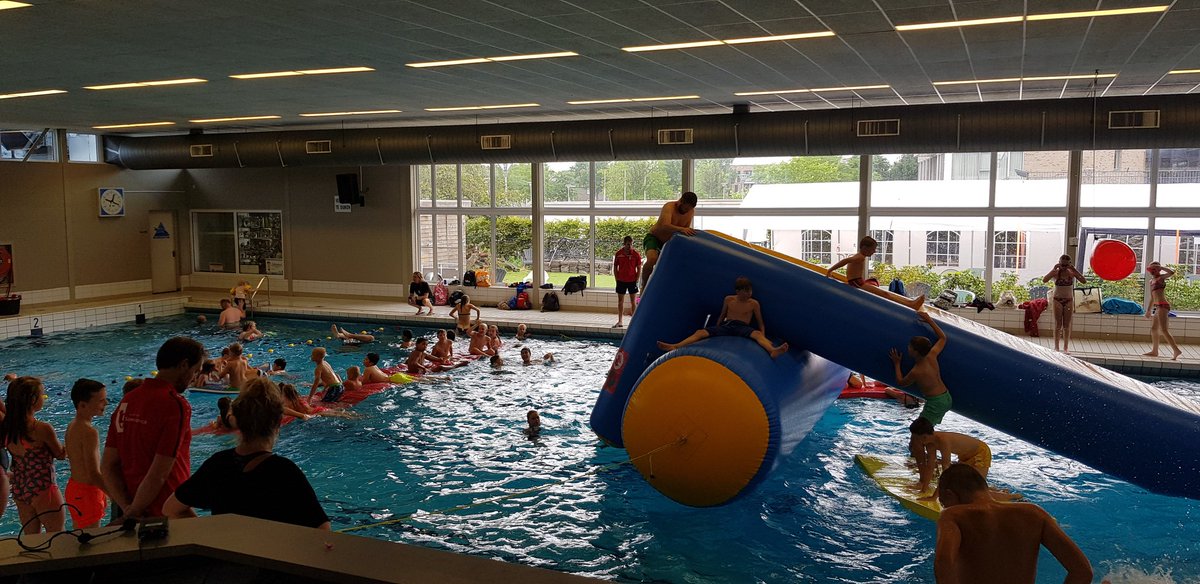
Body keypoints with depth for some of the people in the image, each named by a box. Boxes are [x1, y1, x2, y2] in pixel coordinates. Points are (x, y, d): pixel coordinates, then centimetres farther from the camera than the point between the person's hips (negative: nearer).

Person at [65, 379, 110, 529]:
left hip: (74, 488, 10)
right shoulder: (89, 432, -23)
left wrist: (101, 493, 22)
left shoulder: (72, 426, 6)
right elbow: (94, 475, -26)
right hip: (87, 494, -10)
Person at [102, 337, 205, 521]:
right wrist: (134, 511, -8)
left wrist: (127, 508, -4)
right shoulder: (177, 406, -18)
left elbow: (107, 466, 4)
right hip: (168, 514, -8)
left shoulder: (127, 400, 6)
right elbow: (158, 475, -21)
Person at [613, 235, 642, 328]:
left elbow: (639, 268, -2)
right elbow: (615, 267, 6)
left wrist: (636, 280, -8)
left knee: (633, 302, 4)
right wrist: (617, 279, 0)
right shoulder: (619, 253, -2)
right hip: (621, 281, 2)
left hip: (632, 281, -2)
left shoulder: (636, 254, -6)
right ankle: (620, 321, 12)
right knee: (620, 301, 5)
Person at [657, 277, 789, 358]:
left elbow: (761, 323, 9)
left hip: (743, 328, -2)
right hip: (726, 326, 2)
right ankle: (674, 347, -34)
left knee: (757, 334, -38)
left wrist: (763, 337, -8)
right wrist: (716, 330, 22)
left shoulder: (753, 303, 6)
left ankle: (772, 351, -66)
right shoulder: (729, 300, 12)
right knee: (701, 332, -20)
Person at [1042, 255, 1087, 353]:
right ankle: (1056, 347, 9)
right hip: (1057, 300, -1)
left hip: (1069, 301, 1)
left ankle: (1066, 347, 14)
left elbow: (1084, 281, -15)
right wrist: (1053, 269, -23)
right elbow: (1044, 280, -22)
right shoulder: (1056, 272, -6)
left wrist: (1074, 270, -19)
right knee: (1058, 325, 2)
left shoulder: (1072, 273, -3)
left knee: (1067, 326, 6)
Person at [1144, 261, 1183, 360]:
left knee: (1164, 330, -16)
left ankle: (1176, 350, -18)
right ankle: (1154, 351, 26)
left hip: (1163, 306, -9)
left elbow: (1172, 272, -25)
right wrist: (1149, 310, 28)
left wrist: (1160, 267, -12)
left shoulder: (1161, 277, -3)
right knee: (1153, 329, 16)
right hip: (1157, 307, 9)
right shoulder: (1151, 281, 20)